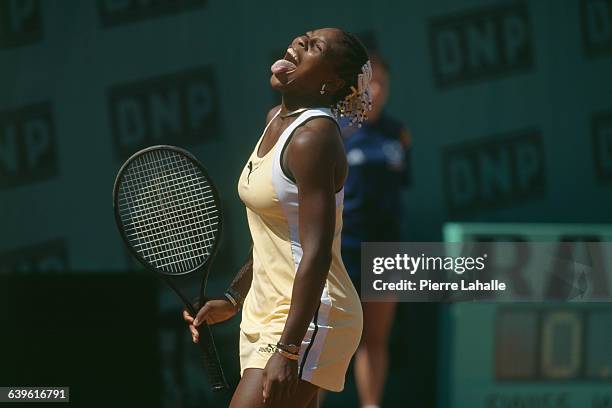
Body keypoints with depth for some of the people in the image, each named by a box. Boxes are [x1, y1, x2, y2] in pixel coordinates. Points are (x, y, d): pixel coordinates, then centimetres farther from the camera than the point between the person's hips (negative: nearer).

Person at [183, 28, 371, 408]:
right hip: (265, 313, 9)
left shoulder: (314, 137, -17)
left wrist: (288, 350, -25)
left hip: (306, 320, -9)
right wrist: (232, 300, 22)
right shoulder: (277, 121, 12)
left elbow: (316, 254, -22)